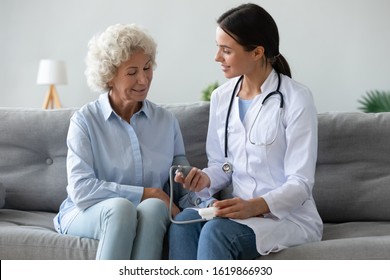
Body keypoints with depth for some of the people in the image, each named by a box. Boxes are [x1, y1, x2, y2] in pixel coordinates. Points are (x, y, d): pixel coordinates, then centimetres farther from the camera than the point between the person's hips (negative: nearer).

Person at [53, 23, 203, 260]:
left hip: (150, 216, 2)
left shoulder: (167, 122, 10)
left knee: (153, 207, -33)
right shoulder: (85, 120, -1)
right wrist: (143, 193, -17)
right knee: (120, 207, -36)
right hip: (86, 213, -2)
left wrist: (200, 203, -19)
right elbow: (81, 189, -13)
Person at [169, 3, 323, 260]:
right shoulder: (221, 97, 8)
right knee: (182, 224, -27)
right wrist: (206, 179, -9)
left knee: (216, 232, -33)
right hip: (239, 209, 5)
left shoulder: (296, 99, -11)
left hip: (289, 215, -5)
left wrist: (256, 206, -29)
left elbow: (300, 183, -13)